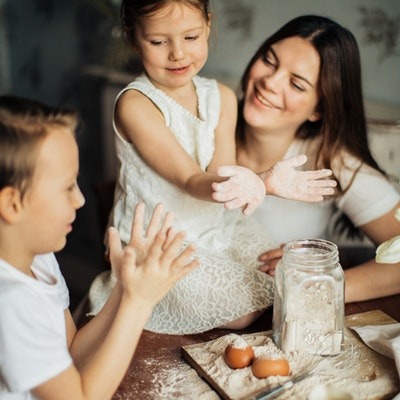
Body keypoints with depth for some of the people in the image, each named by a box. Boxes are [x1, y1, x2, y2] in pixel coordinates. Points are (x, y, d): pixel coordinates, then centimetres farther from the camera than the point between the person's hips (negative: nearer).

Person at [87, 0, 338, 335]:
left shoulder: (222, 97, 0)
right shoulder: (135, 105, -20)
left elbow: (220, 171, -13)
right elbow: (189, 180, -27)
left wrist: (266, 181, -35)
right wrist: (218, 185, -51)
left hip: (218, 228, 7)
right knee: (240, 315, -13)